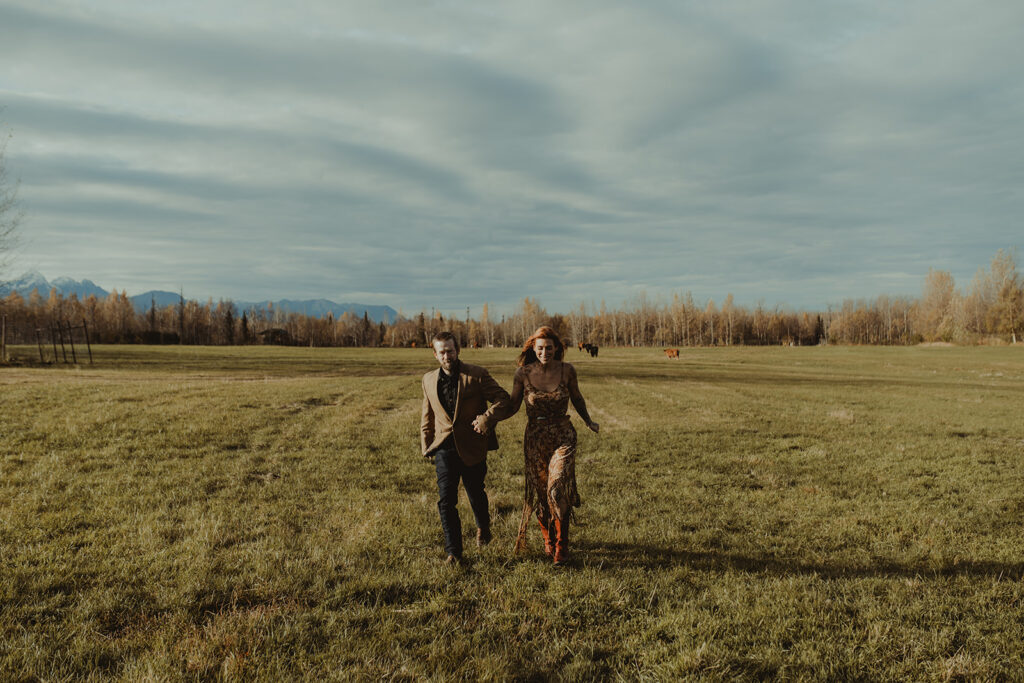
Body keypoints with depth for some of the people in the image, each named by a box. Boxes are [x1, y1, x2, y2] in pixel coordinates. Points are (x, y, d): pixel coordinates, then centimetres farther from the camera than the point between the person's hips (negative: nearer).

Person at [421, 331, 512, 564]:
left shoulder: (477, 375, -7)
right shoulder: (429, 380, 6)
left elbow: (503, 399, -7)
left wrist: (487, 417, -23)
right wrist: (426, 445, 14)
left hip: (472, 447, -2)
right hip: (444, 448, 2)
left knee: (476, 495, 14)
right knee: (446, 500, -7)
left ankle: (483, 527, 46)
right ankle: (453, 551, 4)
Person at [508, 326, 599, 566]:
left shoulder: (567, 370, -5)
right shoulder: (523, 373, -7)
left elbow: (577, 398, 13)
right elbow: (513, 406, 2)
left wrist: (589, 422, 8)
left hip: (563, 437, -1)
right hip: (535, 438, 1)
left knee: (557, 489, -15)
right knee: (540, 492, 9)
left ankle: (561, 546, 0)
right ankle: (548, 539, 34)